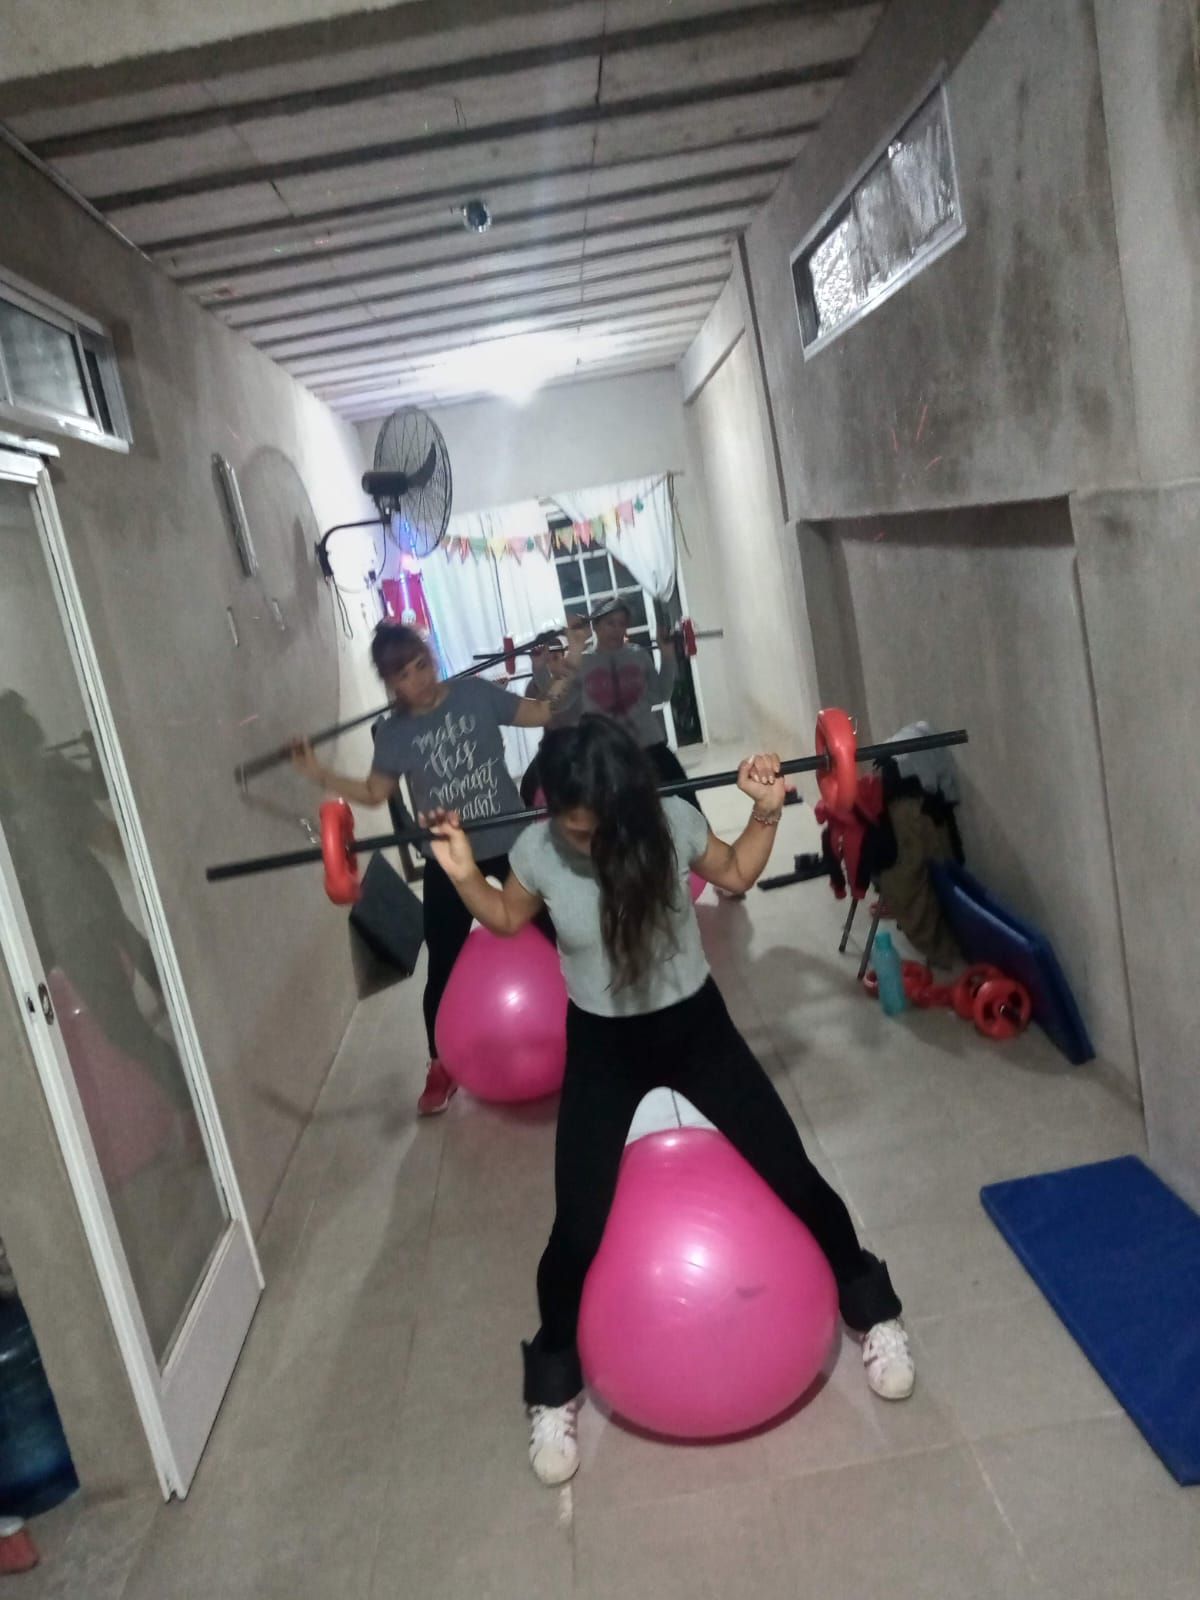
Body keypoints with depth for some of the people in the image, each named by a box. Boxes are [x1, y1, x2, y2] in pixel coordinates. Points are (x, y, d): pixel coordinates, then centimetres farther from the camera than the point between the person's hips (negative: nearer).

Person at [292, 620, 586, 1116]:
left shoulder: (476, 693, -7)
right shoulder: (394, 733, -3)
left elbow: (541, 713, -3)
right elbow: (375, 792, 2)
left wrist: (570, 669, -13)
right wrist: (319, 774, -7)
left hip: (511, 840, 0)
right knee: (442, 965, 7)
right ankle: (441, 1062, 25)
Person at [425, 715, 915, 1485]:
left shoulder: (674, 821, -19)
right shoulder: (536, 851, -19)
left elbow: (738, 874, 3)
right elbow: (507, 919, 4)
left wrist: (767, 814, -13)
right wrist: (463, 877, -14)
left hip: (697, 1023, 1)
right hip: (602, 1047, 0)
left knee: (791, 1174, 4)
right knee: (579, 1228, -4)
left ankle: (873, 1310, 34)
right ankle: (553, 1388, 25)